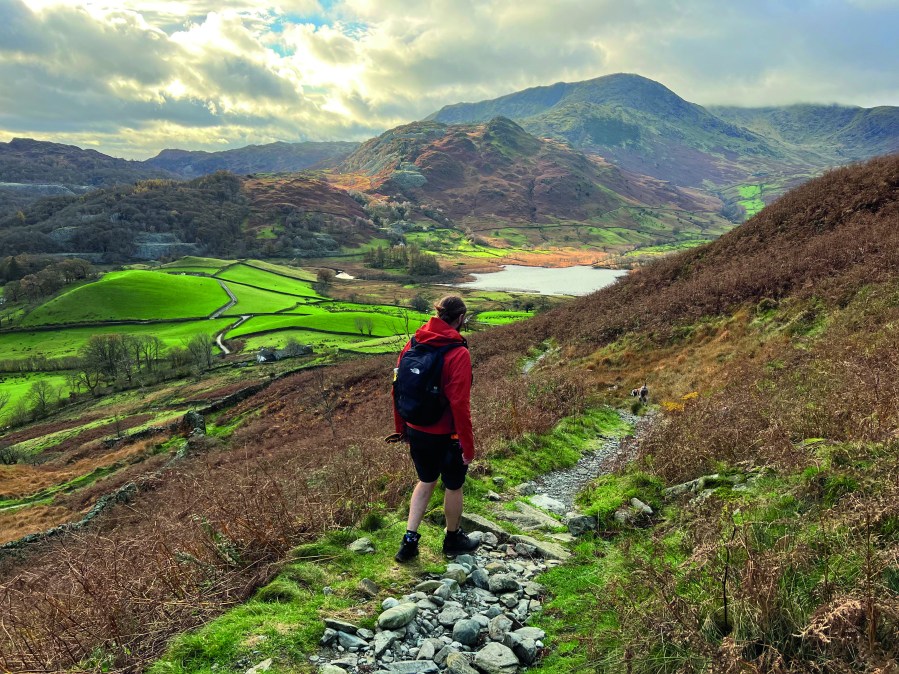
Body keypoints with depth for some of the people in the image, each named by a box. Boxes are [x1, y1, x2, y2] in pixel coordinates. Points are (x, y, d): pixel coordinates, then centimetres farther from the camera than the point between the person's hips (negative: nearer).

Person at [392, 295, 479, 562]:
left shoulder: (412, 345, -2)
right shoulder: (458, 354, -21)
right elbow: (460, 404, -23)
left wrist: (402, 428, 15)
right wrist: (468, 447, -14)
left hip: (416, 431, 6)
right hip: (446, 435, -5)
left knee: (426, 480, 25)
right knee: (453, 486, 17)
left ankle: (409, 540, 23)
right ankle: (453, 539, 37)